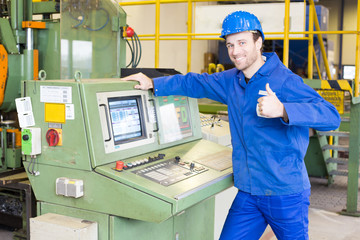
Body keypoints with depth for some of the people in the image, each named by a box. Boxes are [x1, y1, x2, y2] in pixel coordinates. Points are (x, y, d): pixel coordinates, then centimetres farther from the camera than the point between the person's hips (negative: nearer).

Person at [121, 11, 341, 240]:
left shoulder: (285, 81, -16)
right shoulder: (232, 81, 7)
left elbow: (331, 116, -26)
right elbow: (195, 83, 21)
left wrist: (282, 110, -40)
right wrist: (153, 83, 16)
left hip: (286, 194, -5)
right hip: (248, 193, 6)